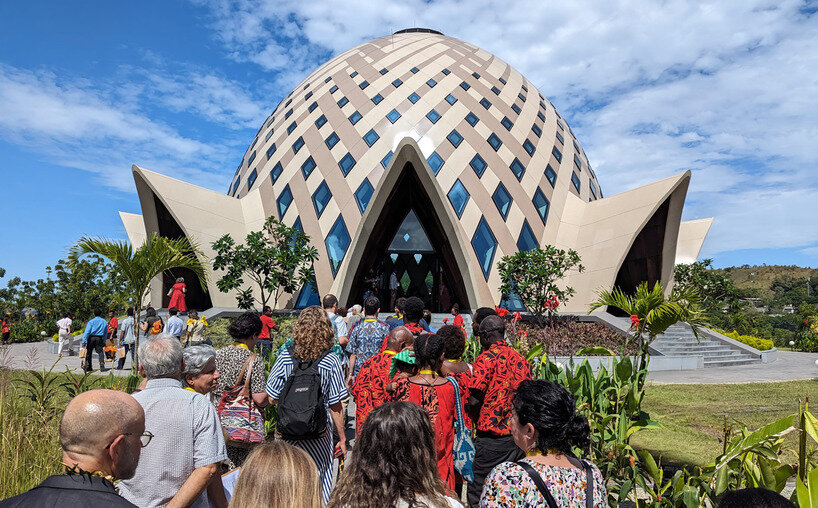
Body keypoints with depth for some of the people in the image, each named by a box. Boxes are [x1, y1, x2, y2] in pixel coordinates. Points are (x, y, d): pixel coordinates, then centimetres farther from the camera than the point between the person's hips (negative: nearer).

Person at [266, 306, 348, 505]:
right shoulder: (331, 362, -14)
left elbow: (272, 398, -3)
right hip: (318, 434, -2)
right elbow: (335, 407, -10)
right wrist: (342, 439, 1)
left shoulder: (285, 356, -9)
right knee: (319, 486, 16)